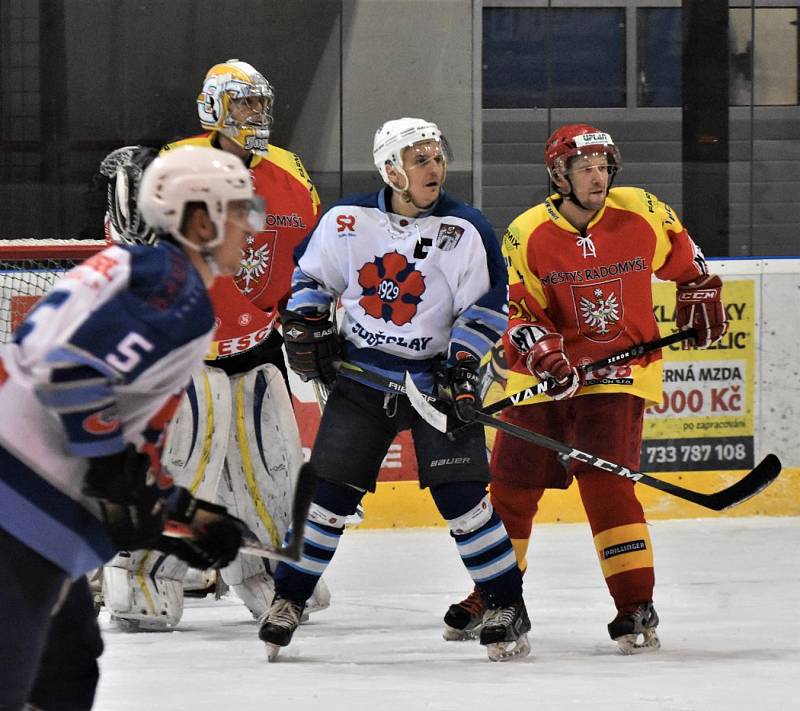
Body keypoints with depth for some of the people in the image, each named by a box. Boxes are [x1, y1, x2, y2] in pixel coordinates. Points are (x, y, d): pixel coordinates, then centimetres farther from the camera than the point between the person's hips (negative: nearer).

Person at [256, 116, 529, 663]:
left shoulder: (465, 229, -8)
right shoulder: (348, 222, -2)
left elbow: (486, 305, -6)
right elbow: (310, 275, 13)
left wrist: (462, 366, -15)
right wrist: (305, 327, -1)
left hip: (436, 378, -2)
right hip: (361, 376, 2)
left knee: (461, 495, -9)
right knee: (331, 491, 1)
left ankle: (507, 608, 2)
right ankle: (288, 599, 16)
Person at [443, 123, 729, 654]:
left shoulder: (642, 213, -5)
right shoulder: (527, 235, -8)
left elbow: (682, 254, 16)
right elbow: (518, 311, -9)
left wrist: (701, 298, 19)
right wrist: (545, 355, -24)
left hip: (619, 373, -1)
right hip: (544, 374, 1)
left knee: (606, 483, -17)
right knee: (512, 487, 6)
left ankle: (637, 607, -12)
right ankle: (490, 598, 25)